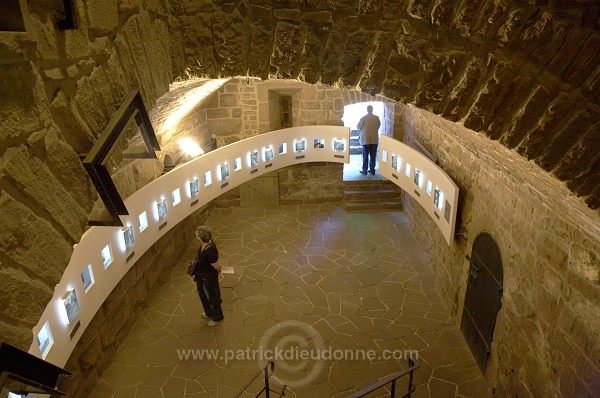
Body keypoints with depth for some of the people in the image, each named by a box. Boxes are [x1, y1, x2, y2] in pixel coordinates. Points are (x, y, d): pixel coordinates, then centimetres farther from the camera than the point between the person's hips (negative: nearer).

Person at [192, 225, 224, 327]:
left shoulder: (210, 252, -40)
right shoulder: (207, 243, -14)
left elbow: (218, 267, -26)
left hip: (209, 279, -9)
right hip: (202, 277, 9)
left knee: (211, 298, 16)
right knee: (203, 295, 29)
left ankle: (217, 317, 42)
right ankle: (209, 313, 55)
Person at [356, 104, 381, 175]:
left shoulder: (363, 118, -9)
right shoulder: (377, 118, -1)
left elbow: (359, 127, 2)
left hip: (366, 139, -3)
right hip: (374, 139, 3)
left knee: (365, 156, 4)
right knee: (373, 156, 10)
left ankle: (364, 170, 6)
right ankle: (372, 170, 15)